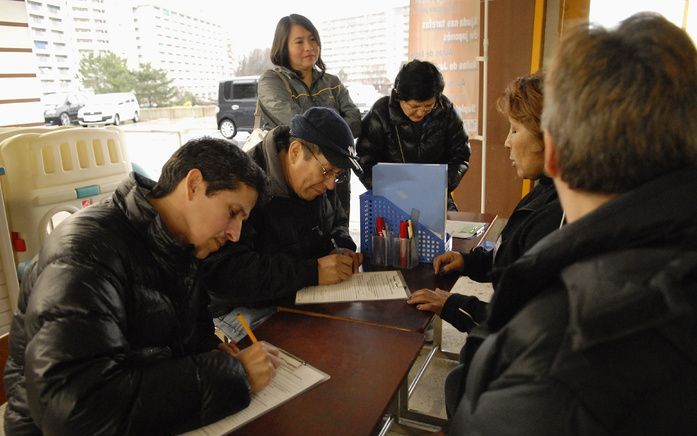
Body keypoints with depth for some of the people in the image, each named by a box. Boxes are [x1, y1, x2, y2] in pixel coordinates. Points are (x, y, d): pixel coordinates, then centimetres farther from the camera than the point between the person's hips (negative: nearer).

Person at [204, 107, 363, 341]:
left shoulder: (317, 179, 2)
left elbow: (337, 222, 19)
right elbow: (220, 270, -33)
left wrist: (342, 250, -5)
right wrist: (312, 271, -33)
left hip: (304, 294, 8)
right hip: (245, 308, -7)